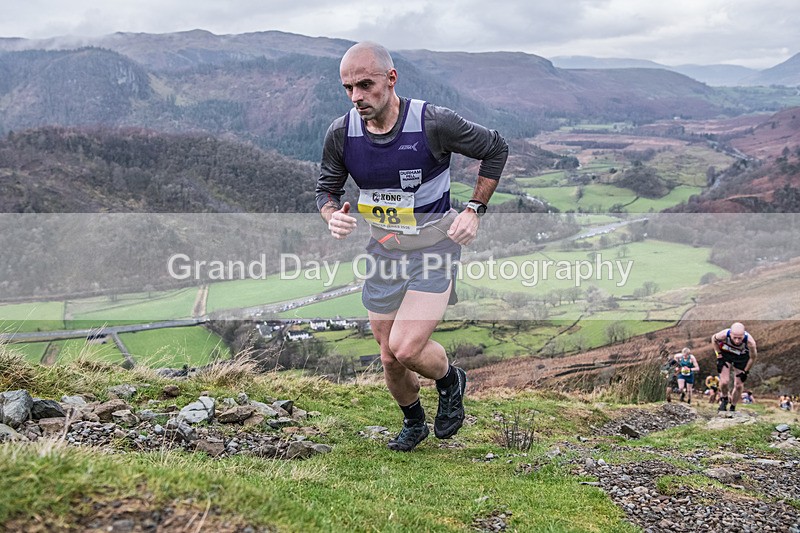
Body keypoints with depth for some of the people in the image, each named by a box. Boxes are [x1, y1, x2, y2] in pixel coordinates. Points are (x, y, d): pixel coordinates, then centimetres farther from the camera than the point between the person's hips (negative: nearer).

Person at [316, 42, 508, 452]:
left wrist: (474, 209, -6)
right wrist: (332, 215, -15)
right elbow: (327, 187, 8)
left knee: (406, 349, -18)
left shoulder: (433, 123, -19)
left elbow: (495, 148, -3)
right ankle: (413, 423, 41)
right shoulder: (341, 133, -9)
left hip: (435, 247, -4)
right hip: (383, 251, 4)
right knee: (389, 358, 10)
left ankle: (450, 380, 18)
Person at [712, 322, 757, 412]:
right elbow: (713, 338, -11)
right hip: (726, 354, 0)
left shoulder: (750, 342, -38)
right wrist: (719, 356, -12)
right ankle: (724, 399, 17)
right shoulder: (724, 335, -38)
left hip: (741, 357, 1)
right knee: (724, 382, -15)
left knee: (739, 385, 1)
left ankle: (732, 408, 24)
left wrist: (745, 372, -8)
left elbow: (752, 357, -15)